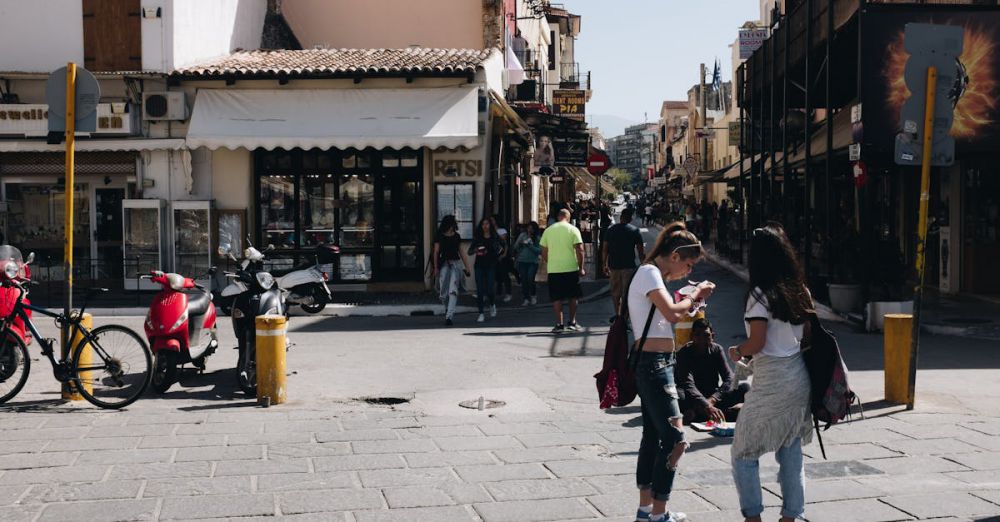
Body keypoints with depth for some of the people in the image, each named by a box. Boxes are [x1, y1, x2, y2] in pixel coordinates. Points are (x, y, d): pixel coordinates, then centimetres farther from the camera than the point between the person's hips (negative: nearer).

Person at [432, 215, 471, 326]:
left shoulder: (456, 236, 10)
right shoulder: (440, 236, 2)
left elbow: (461, 252, 16)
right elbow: (436, 252, 2)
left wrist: (467, 267, 14)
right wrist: (436, 268, -3)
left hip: (456, 264, 1)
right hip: (444, 264, -1)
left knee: (453, 290, -12)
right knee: (443, 292, 2)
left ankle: (449, 316, -15)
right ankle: (448, 309, 31)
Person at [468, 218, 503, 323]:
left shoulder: (495, 237, 3)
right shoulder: (477, 237, 5)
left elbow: (501, 250, 10)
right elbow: (469, 251, 3)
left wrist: (500, 250, -12)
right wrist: (475, 251, -18)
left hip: (491, 265, -1)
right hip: (479, 266, 1)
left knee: (490, 288, -7)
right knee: (480, 290, -3)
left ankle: (492, 304, 25)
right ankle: (481, 313, 3)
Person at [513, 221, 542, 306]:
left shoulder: (537, 238, -1)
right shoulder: (523, 235, 4)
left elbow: (540, 251, -9)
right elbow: (515, 247, 8)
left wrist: (530, 246, -15)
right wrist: (520, 243, -8)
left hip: (533, 262, -2)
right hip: (522, 261, 2)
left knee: (530, 280, -12)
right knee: (524, 280, 1)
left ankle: (533, 295, 15)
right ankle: (526, 299, 13)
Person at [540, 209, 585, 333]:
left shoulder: (548, 230, 4)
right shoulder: (573, 230, -2)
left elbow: (544, 252, 7)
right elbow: (579, 250, -7)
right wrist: (581, 268, 0)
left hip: (553, 269, 1)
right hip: (571, 268, -1)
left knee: (556, 298, 6)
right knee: (573, 296, 13)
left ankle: (559, 324, 3)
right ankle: (572, 322, 15)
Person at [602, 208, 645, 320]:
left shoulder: (611, 230, 5)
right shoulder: (635, 231, -1)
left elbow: (605, 249, 5)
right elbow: (641, 251, -3)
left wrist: (605, 265, 13)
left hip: (614, 265, 3)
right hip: (629, 266, -3)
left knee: (615, 291, 16)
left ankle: (617, 314, 24)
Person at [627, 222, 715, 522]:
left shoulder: (653, 275, 17)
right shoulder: (649, 272, -14)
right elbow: (672, 314, -25)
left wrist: (691, 300, 4)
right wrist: (695, 297, -8)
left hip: (656, 365, 11)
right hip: (654, 364, -11)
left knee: (653, 436, 15)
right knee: (674, 440, -9)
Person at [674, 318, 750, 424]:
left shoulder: (717, 350, -1)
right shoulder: (684, 353, -14)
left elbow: (729, 379, -10)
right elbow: (687, 384, -28)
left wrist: (713, 399, -28)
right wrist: (706, 406, -44)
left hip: (712, 398, 4)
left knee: (745, 388, -19)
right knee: (677, 394, -36)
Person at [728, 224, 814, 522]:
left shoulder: (760, 294, -14)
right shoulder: (800, 291, 7)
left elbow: (757, 342, -17)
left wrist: (737, 352, 1)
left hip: (772, 382, -7)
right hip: (800, 377, 7)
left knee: (744, 453, 6)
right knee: (791, 453, 13)